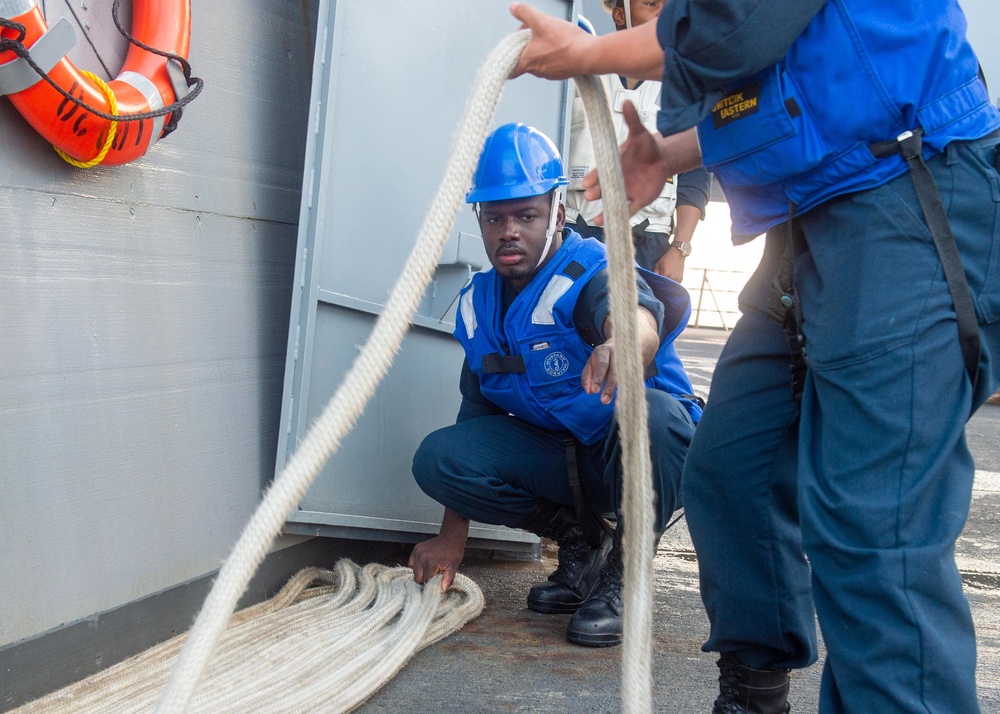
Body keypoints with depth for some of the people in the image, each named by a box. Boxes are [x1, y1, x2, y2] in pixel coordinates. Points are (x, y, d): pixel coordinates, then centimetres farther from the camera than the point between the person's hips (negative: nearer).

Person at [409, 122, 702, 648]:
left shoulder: (591, 273, -22)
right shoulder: (479, 303, 0)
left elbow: (639, 318, -48)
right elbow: (477, 410, 6)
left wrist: (622, 347, -75)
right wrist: (453, 536, 2)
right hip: (558, 457, 6)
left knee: (650, 410, -40)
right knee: (438, 457, -18)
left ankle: (624, 567, -12)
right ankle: (582, 540, 5)